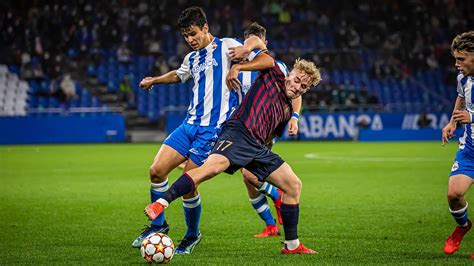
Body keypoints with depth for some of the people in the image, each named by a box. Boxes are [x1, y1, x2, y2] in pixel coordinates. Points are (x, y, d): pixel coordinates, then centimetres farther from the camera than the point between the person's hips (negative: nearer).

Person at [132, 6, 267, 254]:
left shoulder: (226, 47, -3)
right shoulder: (192, 59, 18)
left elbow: (257, 43, -13)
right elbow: (178, 75, 40)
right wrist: (154, 80, 39)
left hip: (213, 129, -6)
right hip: (190, 124, 7)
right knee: (156, 170, -5)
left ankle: (192, 235, 15)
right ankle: (158, 224, 16)